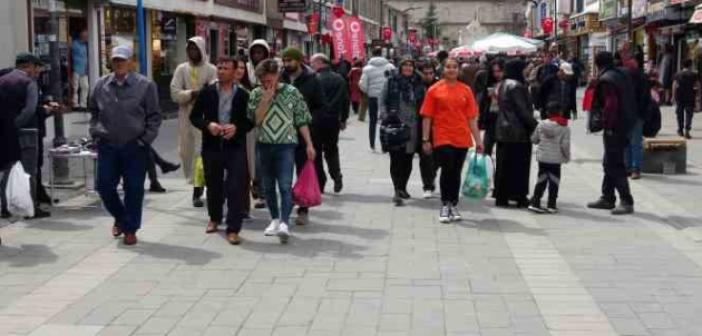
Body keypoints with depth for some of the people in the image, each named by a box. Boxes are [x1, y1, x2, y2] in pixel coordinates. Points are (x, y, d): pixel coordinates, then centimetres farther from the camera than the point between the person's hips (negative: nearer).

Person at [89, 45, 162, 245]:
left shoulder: (145, 85, -6)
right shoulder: (101, 85, 5)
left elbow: (154, 116, -3)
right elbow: (93, 111, 19)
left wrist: (145, 140, -9)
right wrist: (95, 132, 9)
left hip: (134, 147, -3)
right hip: (107, 146, 3)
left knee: (133, 189, 2)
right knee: (104, 186, 5)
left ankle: (130, 229, 16)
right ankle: (120, 217, 32)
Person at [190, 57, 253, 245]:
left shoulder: (243, 95, 0)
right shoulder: (206, 92, 4)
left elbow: (250, 121, 4)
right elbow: (194, 116, 6)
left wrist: (237, 128, -16)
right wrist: (208, 125, -13)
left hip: (235, 146, -2)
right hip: (211, 146, 2)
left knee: (236, 188, -7)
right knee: (213, 185, 15)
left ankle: (233, 229, -2)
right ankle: (214, 218, 37)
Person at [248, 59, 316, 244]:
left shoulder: (292, 92, -3)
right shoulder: (256, 94, 4)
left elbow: (302, 120, 0)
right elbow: (256, 120, -6)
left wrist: (309, 144, -3)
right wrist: (266, 99, -14)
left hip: (286, 145, -4)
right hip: (264, 145, 4)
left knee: (285, 186, -13)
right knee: (268, 186, 13)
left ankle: (284, 223, -19)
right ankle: (275, 219, 27)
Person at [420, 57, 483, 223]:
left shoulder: (466, 90, 4)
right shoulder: (434, 90, -1)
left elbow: (472, 117, 5)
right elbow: (427, 116, 0)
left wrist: (478, 140, 2)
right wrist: (425, 139, -5)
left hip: (462, 139, 2)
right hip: (442, 138, -2)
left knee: (456, 172, 10)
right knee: (447, 170, -7)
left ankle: (454, 205, 21)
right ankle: (445, 205, 5)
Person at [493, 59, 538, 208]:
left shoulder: (502, 85, 13)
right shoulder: (516, 86, -15)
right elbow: (523, 110, -18)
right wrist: (535, 125, -11)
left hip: (503, 130, 9)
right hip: (518, 132, -9)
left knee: (503, 164, 11)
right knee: (519, 165, -1)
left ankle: (501, 196, 14)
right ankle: (519, 196, 4)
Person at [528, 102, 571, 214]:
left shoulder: (541, 124, 1)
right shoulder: (564, 128, -8)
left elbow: (534, 139, 8)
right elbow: (565, 145, -10)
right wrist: (567, 157, 4)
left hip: (542, 157, 3)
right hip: (556, 159, -3)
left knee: (541, 180, 10)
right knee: (554, 181, 7)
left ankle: (535, 202, 3)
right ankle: (551, 205, 9)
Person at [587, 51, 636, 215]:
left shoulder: (606, 80, -15)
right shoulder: (622, 75, 13)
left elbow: (611, 104, -24)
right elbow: (629, 101, 19)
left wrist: (607, 125, -16)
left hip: (614, 128, -10)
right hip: (625, 125, 10)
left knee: (614, 165, -5)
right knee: (610, 164, 18)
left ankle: (627, 202, -5)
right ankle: (607, 198, 25)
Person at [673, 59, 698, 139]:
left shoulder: (677, 74, 4)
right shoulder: (694, 74, 0)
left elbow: (674, 85, -5)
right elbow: (698, 86, -1)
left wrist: (674, 96, -3)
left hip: (679, 97, 2)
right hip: (690, 96, -2)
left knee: (680, 113, 12)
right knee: (689, 113, -3)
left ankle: (680, 130, 19)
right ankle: (687, 130, -17)